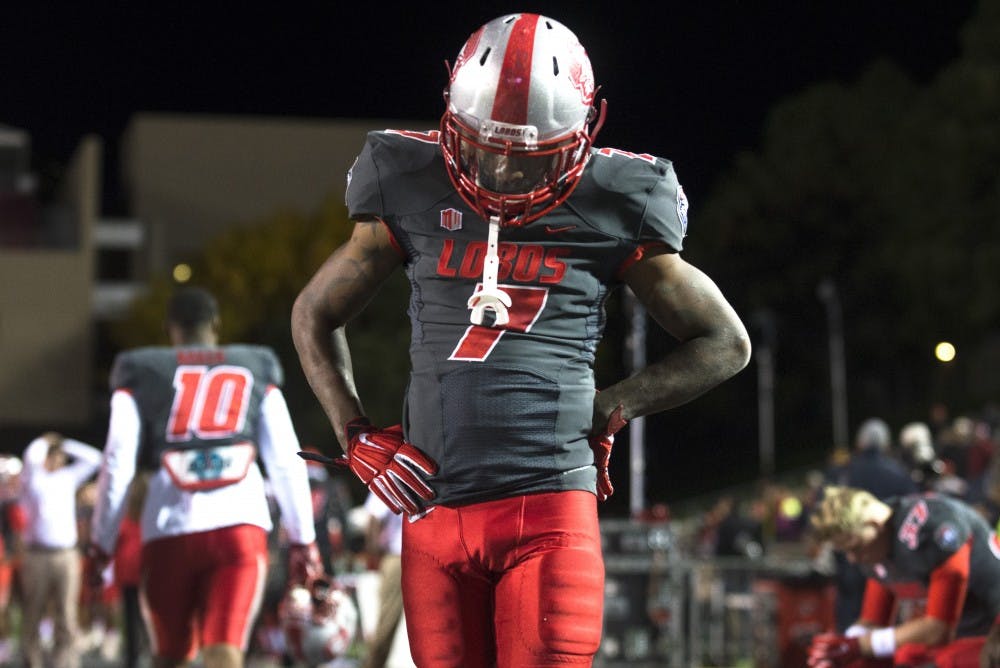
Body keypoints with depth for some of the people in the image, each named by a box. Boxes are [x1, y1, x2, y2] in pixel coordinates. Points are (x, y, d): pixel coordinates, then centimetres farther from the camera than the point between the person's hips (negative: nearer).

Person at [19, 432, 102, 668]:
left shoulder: (68, 478, 17)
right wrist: (44, 441, 5)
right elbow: (31, 456, -15)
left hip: (67, 554, 3)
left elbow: (93, 458, 13)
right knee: (33, 614, -1)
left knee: (66, 615, -3)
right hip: (38, 553, -3)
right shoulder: (33, 478, 5)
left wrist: (65, 444, 14)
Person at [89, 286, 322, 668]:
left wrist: (101, 546, 9)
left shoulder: (140, 377, 11)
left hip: (169, 532, 0)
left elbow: (117, 468, 4)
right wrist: (303, 540, 15)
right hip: (241, 526, 0)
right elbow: (286, 463, 10)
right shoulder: (256, 372, 15)